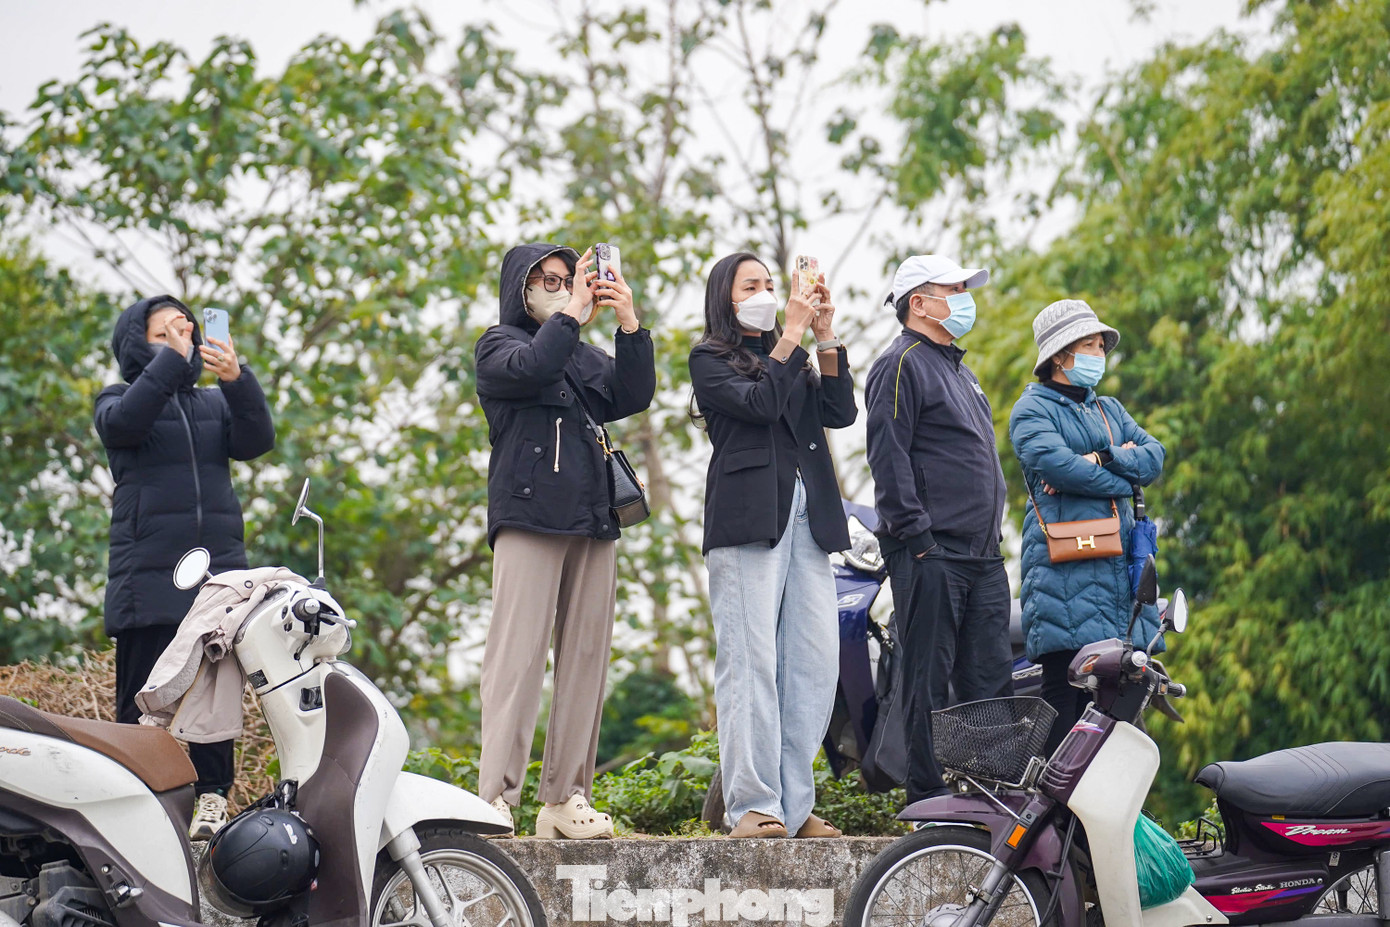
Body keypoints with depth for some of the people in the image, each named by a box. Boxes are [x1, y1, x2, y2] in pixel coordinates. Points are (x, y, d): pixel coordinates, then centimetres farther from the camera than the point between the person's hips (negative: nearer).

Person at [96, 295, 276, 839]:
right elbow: (123, 423, -13)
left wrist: (237, 379, -16)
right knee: (143, 698, -4)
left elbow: (255, 441, 1)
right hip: (148, 576, -3)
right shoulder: (118, 400, 11)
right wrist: (170, 358, -16)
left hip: (219, 571, 3)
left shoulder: (215, 404, 20)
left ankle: (211, 794, 2)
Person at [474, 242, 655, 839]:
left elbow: (633, 398, 7)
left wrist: (629, 324, -2)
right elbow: (531, 368, -14)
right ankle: (495, 797, -15)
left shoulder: (586, 357, 24)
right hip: (528, 518, -6)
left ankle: (566, 797, 4)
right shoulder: (499, 345, 9)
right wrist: (573, 313, -9)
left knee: (585, 657, 1)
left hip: (592, 521, 6)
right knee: (518, 654, -13)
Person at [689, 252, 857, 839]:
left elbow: (841, 412, 10)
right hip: (749, 518, -6)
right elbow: (759, 404, -10)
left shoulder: (793, 362, 25)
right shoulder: (710, 359, 8)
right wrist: (792, 337, -5)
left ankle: (794, 806, 2)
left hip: (808, 517, 6)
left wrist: (826, 338, 4)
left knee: (816, 659, -1)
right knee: (752, 663, -10)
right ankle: (753, 806, -11)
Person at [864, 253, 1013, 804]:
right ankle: (928, 798, -3)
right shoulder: (903, 365, -6)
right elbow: (888, 458, -14)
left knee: (992, 678, 7)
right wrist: (916, 536, -18)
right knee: (930, 679, -6)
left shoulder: (957, 369, 23)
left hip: (981, 553, 9)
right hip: (932, 553, -9)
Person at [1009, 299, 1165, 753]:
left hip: (1120, 558, 7)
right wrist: (1122, 478, -3)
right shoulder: (1032, 409, 3)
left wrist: (1104, 457, -7)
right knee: (1066, 694, -12)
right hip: (1065, 567, -7)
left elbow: (1154, 456, 10)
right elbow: (1056, 465, -15)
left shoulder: (1110, 410, 25)